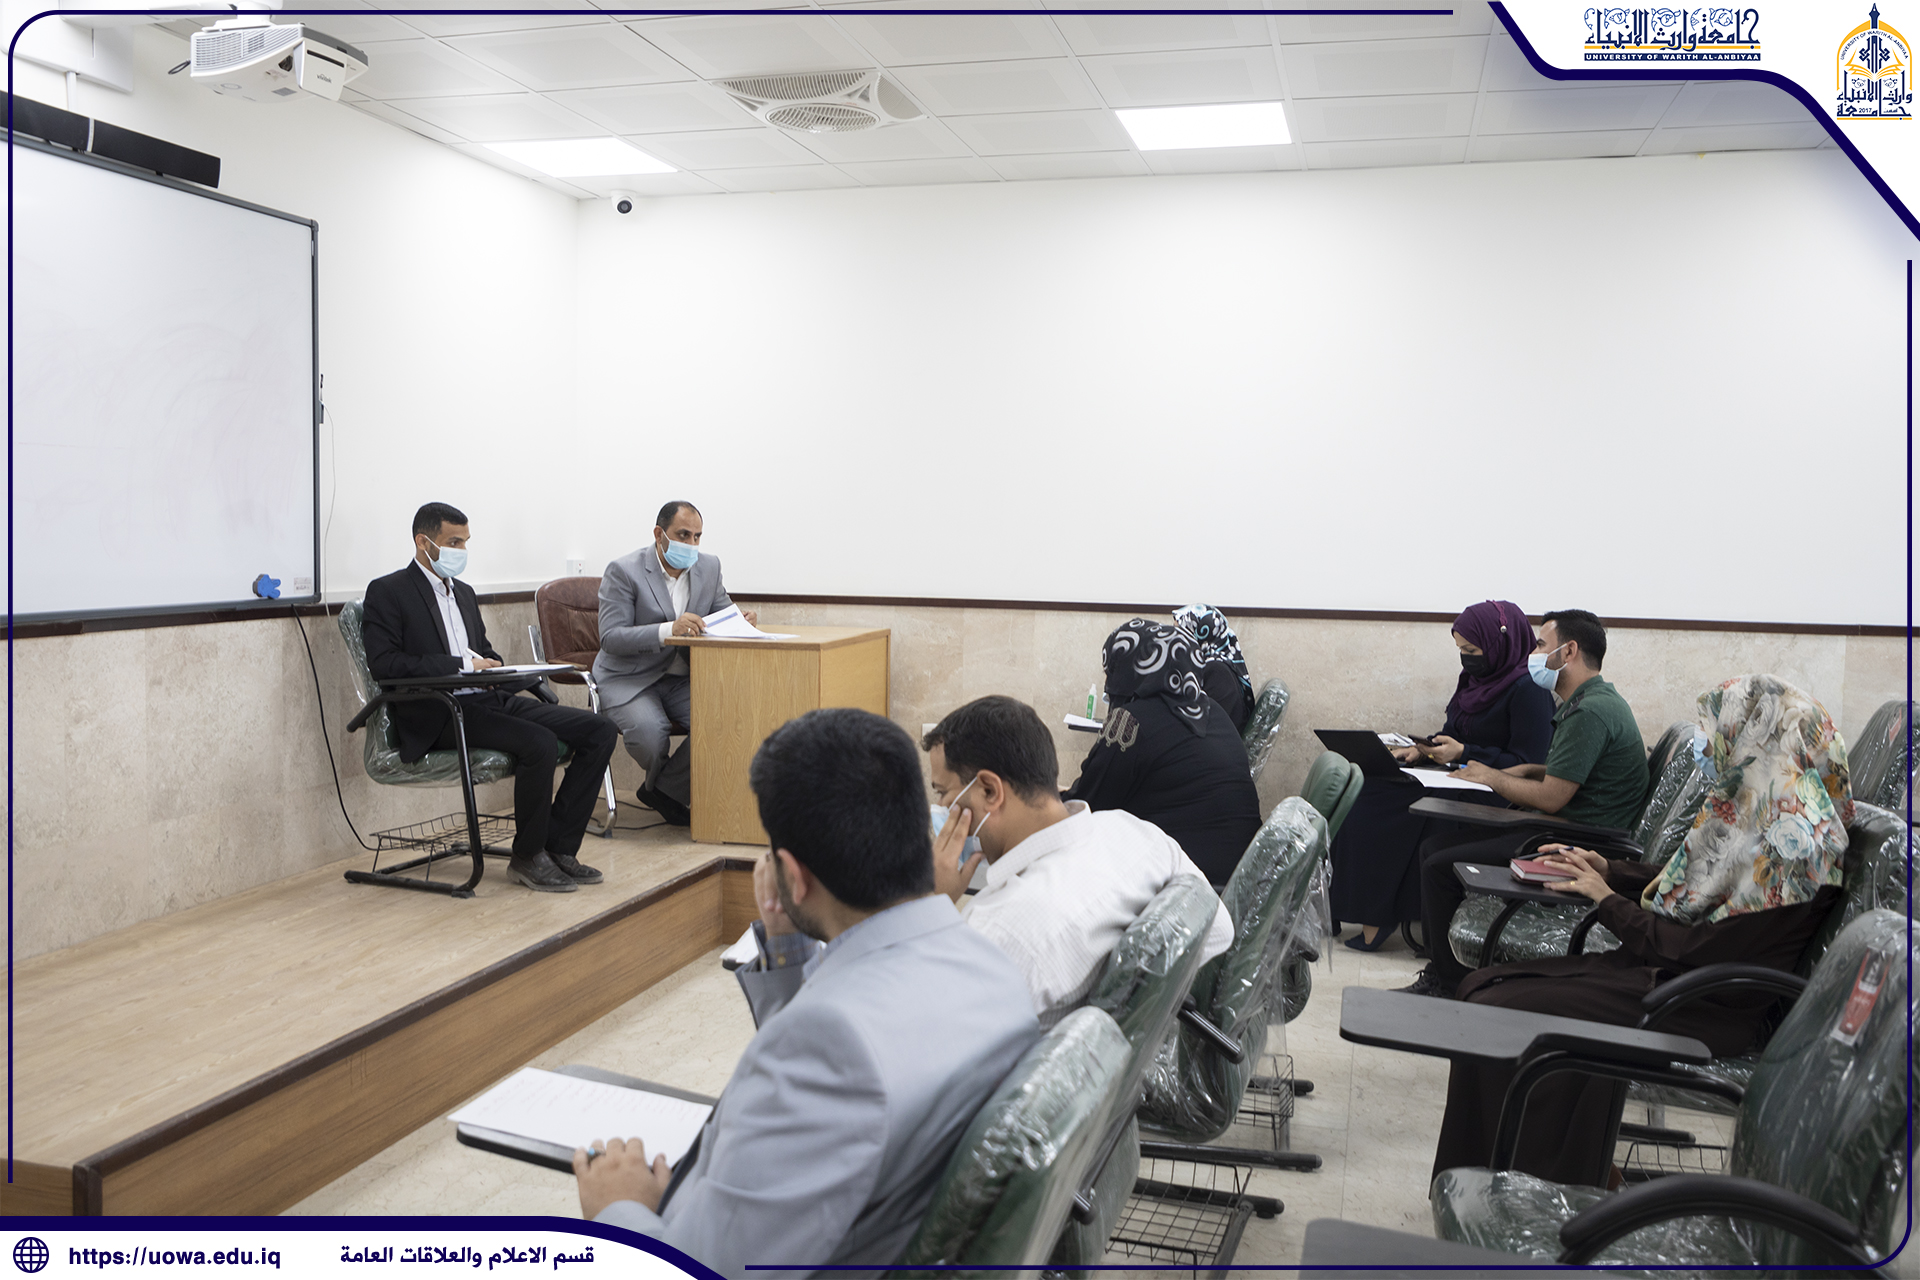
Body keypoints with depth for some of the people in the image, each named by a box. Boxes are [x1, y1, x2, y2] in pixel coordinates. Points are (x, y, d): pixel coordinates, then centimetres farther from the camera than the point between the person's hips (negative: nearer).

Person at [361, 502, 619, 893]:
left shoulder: (463, 592, 25)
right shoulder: (388, 592, 0)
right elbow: (384, 663, -12)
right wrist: (462, 665, -15)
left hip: (490, 699, 8)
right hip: (440, 714, -8)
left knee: (600, 731, -9)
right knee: (540, 743, -32)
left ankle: (558, 847, -6)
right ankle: (528, 857, -13)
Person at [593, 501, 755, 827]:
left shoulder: (709, 566, 5)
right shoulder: (624, 571, -12)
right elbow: (611, 638, -19)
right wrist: (669, 629, -33)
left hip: (682, 678, 5)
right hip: (629, 679, -5)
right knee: (649, 733, -34)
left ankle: (662, 790, -3)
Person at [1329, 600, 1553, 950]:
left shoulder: (1528, 690, -14)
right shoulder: (1476, 678, 12)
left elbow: (1527, 764, -18)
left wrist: (1463, 753, -19)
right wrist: (1421, 750, 0)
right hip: (1459, 782, 9)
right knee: (1369, 795, -10)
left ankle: (1380, 916, -8)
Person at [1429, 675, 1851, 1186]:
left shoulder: (1790, 845, -23)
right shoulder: (1753, 809, 6)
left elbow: (1689, 951, -21)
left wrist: (1606, 899, -8)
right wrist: (1604, 868, 9)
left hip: (1702, 1009, -10)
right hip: (1662, 969, 10)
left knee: (1498, 1014, -19)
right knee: (1481, 986, -1)